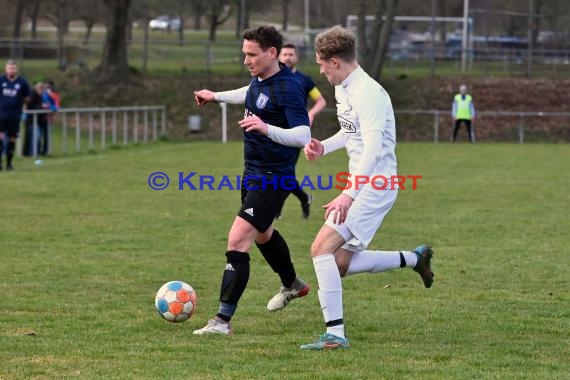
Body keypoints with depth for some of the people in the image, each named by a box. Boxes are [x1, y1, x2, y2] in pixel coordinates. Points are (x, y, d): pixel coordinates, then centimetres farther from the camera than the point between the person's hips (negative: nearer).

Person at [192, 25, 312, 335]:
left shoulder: (287, 88, -25)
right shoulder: (260, 78, 2)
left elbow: (303, 136, -33)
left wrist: (266, 128, -47)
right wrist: (217, 96, 33)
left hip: (272, 178, -10)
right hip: (253, 171, 10)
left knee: (237, 242, -18)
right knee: (262, 235, 30)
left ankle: (223, 320, -16)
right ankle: (292, 286, 56)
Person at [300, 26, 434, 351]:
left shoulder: (368, 93, -19)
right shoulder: (343, 90, 13)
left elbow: (372, 150, -26)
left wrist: (348, 195, -32)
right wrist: (324, 147, 11)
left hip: (375, 184, -10)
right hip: (360, 185, 10)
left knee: (323, 247, -20)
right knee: (341, 264, 11)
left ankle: (335, 334, -19)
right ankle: (414, 258, 27)